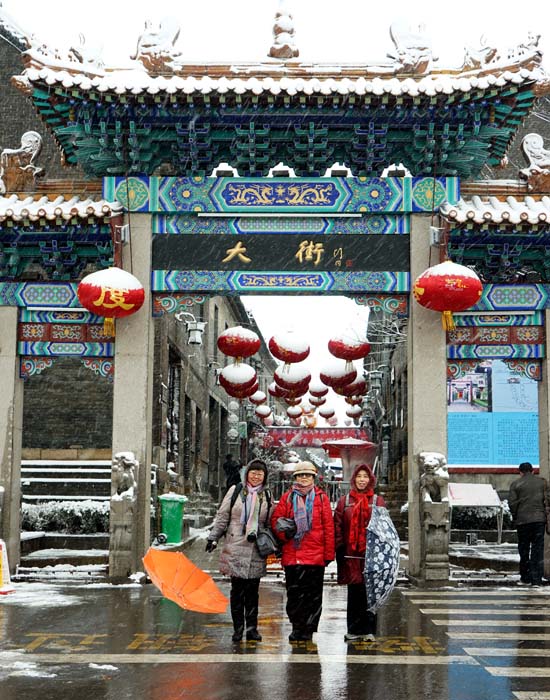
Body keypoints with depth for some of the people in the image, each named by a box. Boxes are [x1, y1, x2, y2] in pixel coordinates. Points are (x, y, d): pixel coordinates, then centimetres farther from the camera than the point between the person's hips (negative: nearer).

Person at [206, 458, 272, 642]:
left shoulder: (267, 496, 11)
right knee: (237, 590, 1)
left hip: (256, 551, 2)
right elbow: (222, 517, 6)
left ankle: (252, 628, 11)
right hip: (235, 548, -1)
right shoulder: (235, 491, 4)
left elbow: (270, 524, 15)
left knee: (252, 591, 3)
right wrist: (213, 537, 2)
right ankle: (238, 628, 8)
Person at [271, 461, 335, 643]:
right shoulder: (287, 497, 10)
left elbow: (329, 527, 5)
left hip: (316, 555, -1)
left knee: (313, 594, 0)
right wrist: (284, 533, -12)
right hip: (292, 555, 1)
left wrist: (329, 553, 0)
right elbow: (275, 520, 9)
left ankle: (308, 629, 8)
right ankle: (297, 627, 15)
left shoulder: (321, 498, 7)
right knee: (294, 593, 4)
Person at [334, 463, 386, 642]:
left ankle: (368, 630, 6)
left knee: (370, 592, -1)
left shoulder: (378, 501, 8)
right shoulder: (344, 501, 10)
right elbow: (338, 527, 6)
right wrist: (339, 549, -3)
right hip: (351, 555, 1)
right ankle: (354, 629, 11)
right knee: (354, 593, 5)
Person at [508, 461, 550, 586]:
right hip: (539, 519, 1)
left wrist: (515, 517, 7)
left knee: (524, 549, 11)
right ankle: (536, 579, -1)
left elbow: (512, 502, -5)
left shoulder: (515, 484, 1)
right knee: (538, 549, 3)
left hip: (522, 520, -1)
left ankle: (525, 577, 16)